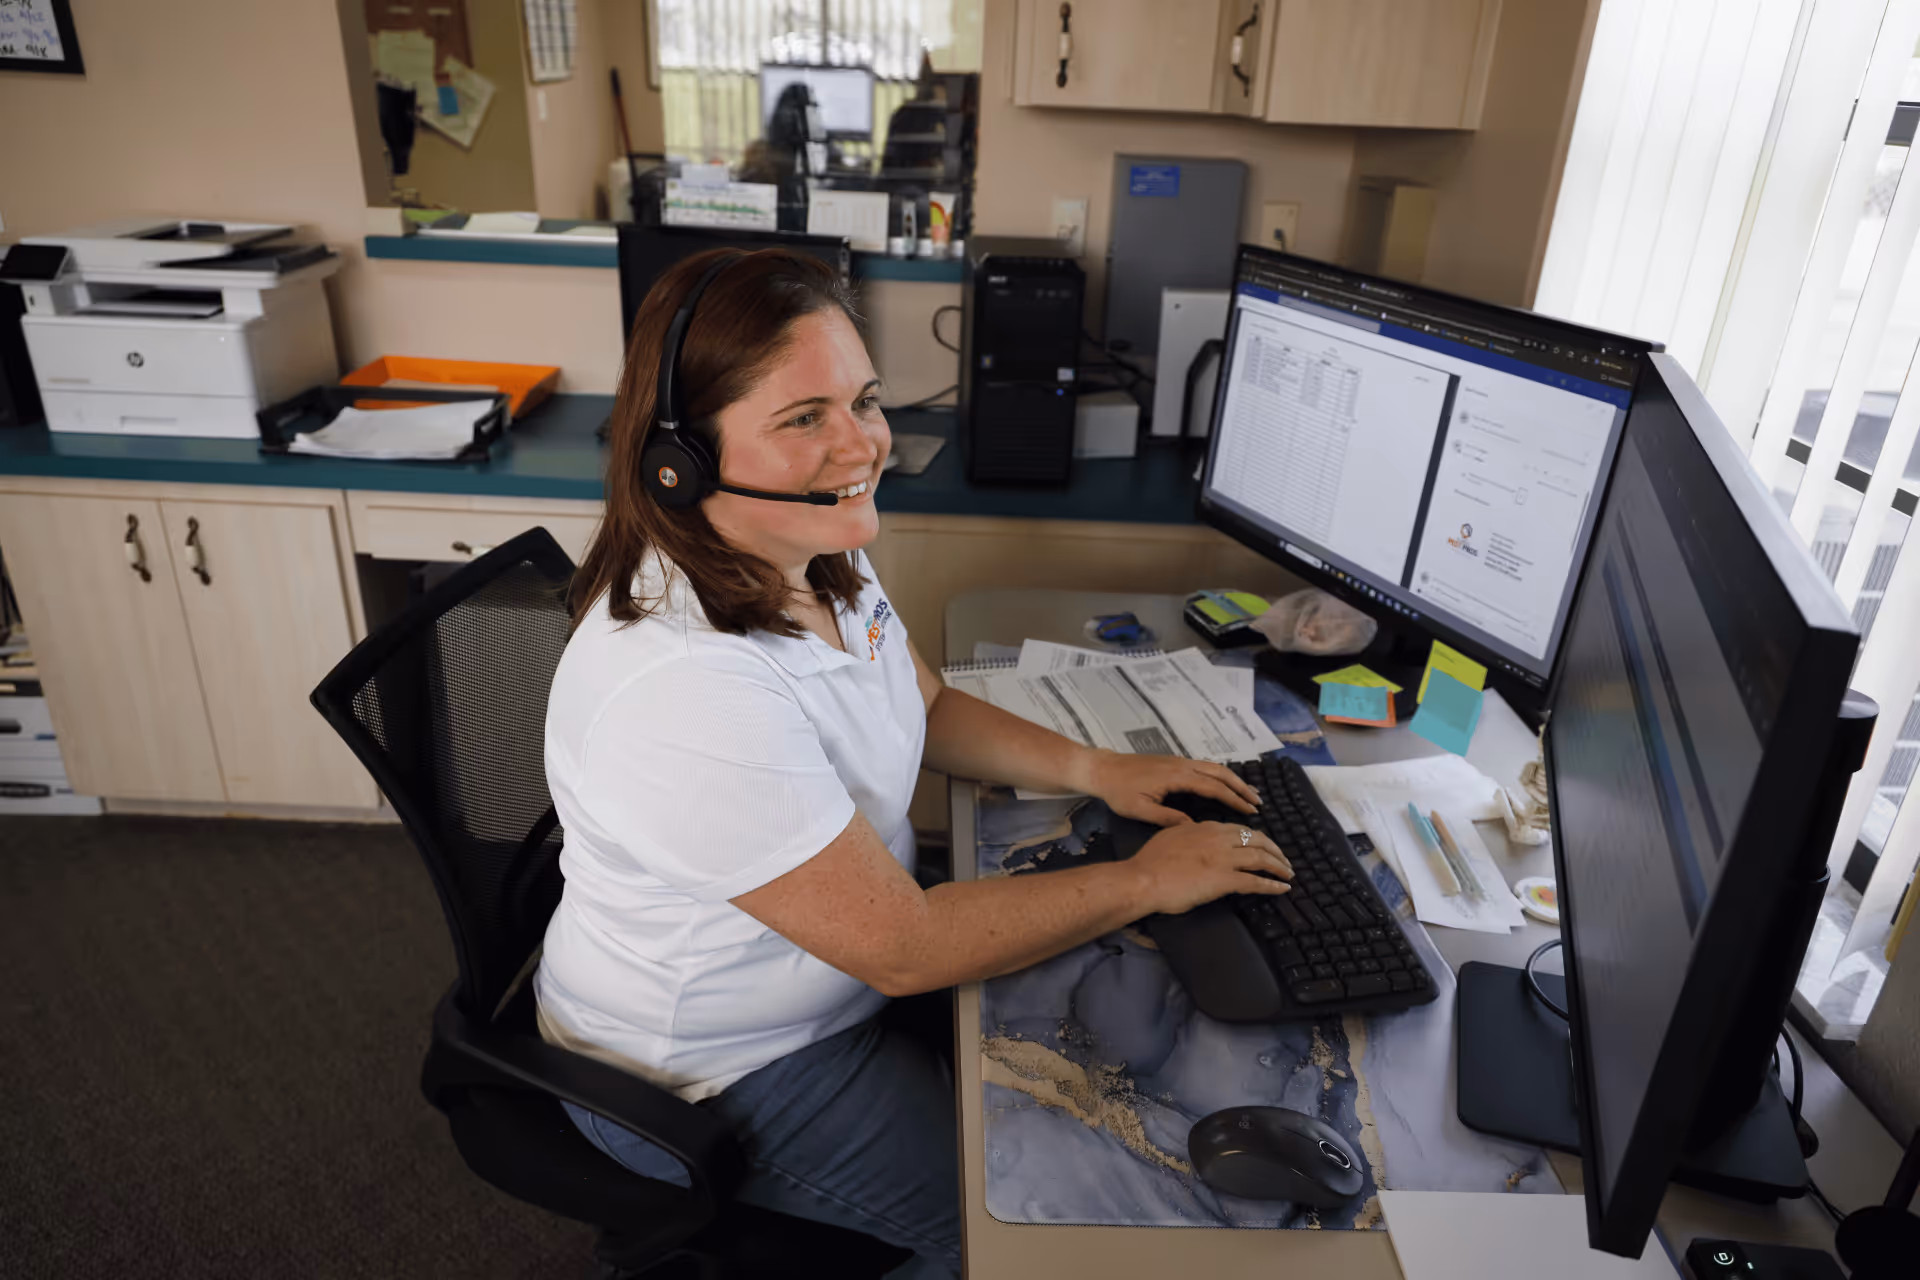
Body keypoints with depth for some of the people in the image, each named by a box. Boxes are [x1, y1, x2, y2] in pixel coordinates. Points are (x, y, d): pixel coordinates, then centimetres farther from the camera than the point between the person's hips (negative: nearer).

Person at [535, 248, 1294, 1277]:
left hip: (838, 975, 8)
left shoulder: (815, 555, -9)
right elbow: (903, 949, -31)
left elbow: (926, 708, 7)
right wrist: (1146, 882, -21)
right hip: (711, 1079, -8)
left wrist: (1093, 769, -7)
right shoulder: (681, 690, -38)